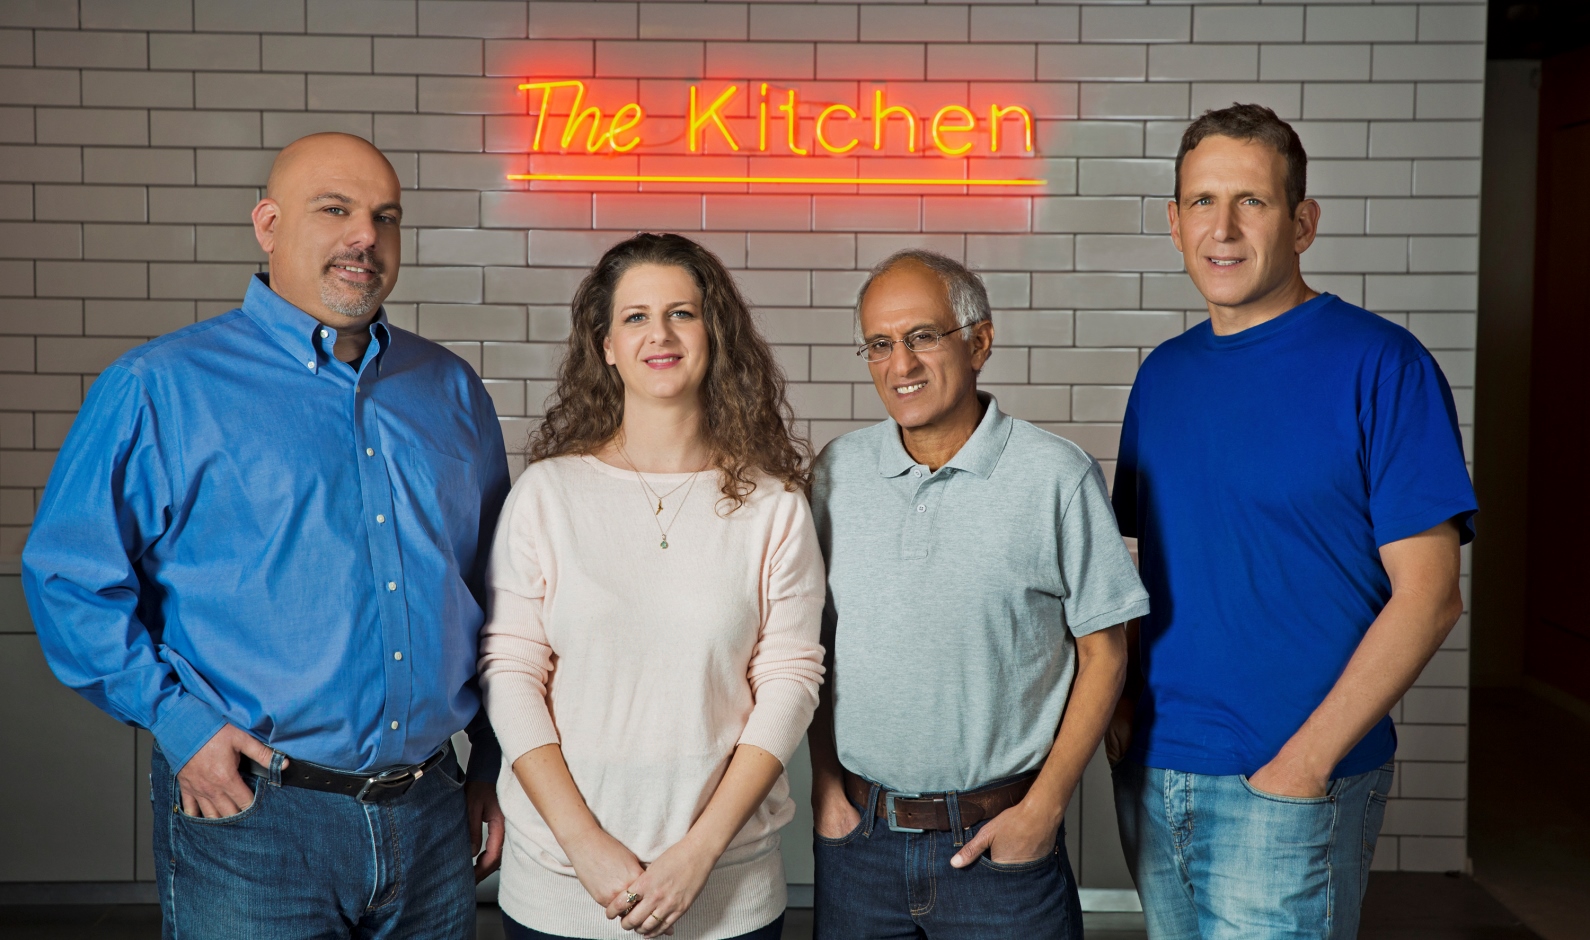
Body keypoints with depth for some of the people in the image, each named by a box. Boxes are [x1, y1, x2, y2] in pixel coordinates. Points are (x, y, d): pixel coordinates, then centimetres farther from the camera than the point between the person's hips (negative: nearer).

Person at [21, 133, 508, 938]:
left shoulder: (450, 390, 9)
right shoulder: (161, 388, -3)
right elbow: (70, 576, -4)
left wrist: (497, 766, 13)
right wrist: (180, 721, -11)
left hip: (431, 813, 4)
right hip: (250, 817, -4)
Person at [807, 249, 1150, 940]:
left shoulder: (1058, 476, -7)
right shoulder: (837, 472, 2)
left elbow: (1103, 652, -4)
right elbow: (812, 643, 9)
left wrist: (1044, 807, -8)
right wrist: (825, 785, 2)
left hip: (1001, 838, -2)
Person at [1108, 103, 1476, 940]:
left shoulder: (1378, 364, -10)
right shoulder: (1163, 372, 8)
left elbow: (1426, 594, -13)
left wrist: (1306, 761, -16)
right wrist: (1119, 702, 0)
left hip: (1290, 786, -6)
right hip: (1150, 775, 6)